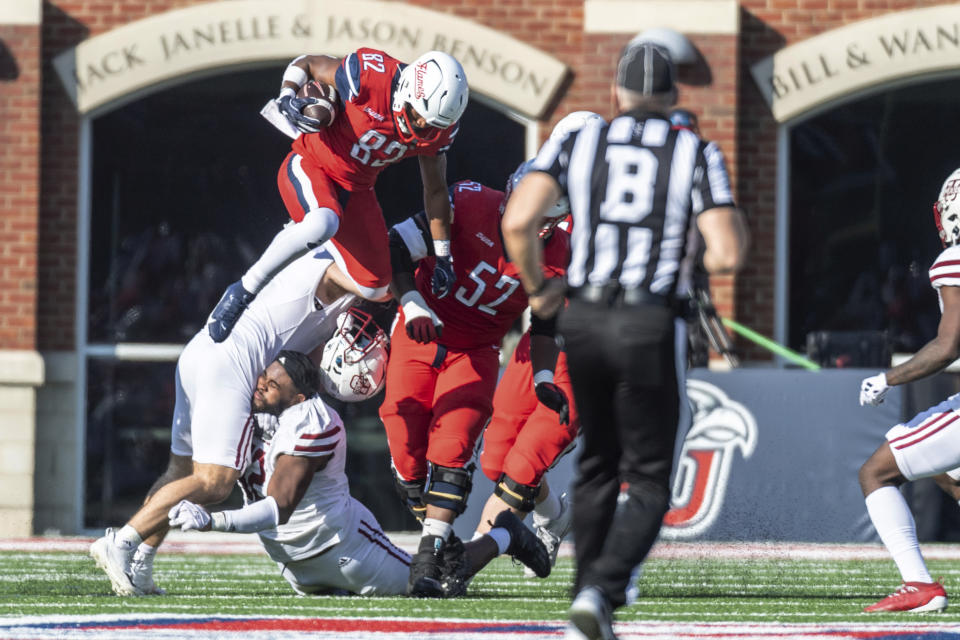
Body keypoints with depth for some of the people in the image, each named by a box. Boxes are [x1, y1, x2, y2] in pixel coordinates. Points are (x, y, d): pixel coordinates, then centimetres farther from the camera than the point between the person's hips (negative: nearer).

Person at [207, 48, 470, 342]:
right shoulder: (369, 76, -28)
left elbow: (435, 190, 4)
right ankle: (243, 292, -23)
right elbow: (307, 63, -11)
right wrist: (287, 98, -30)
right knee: (324, 224, -40)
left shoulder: (440, 128, -11)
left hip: (356, 189, 6)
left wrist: (443, 256, 8)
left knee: (375, 289, 1)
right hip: (311, 166, -6)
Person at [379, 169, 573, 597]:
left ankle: (428, 561, -21)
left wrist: (544, 379, -12)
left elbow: (545, 327, 3)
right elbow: (397, 247, -19)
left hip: (474, 352, 1)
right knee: (408, 455, -5)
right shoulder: (470, 205, -20)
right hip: (418, 337, -1)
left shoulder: (553, 253, -9)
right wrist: (413, 305, -30)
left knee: (451, 449, -18)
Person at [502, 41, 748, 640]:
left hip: (583, 320, 3)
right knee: (649, 482, 5)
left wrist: (538, 288, 11)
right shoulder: (697, 154, 2)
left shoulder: (576, 143, 6)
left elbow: (519, 221, -7)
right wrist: (736, 232, 16)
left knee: (598, 464, 21)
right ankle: (600, 590, -17)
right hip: (647, 326, -3)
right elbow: (726, 254, -8)